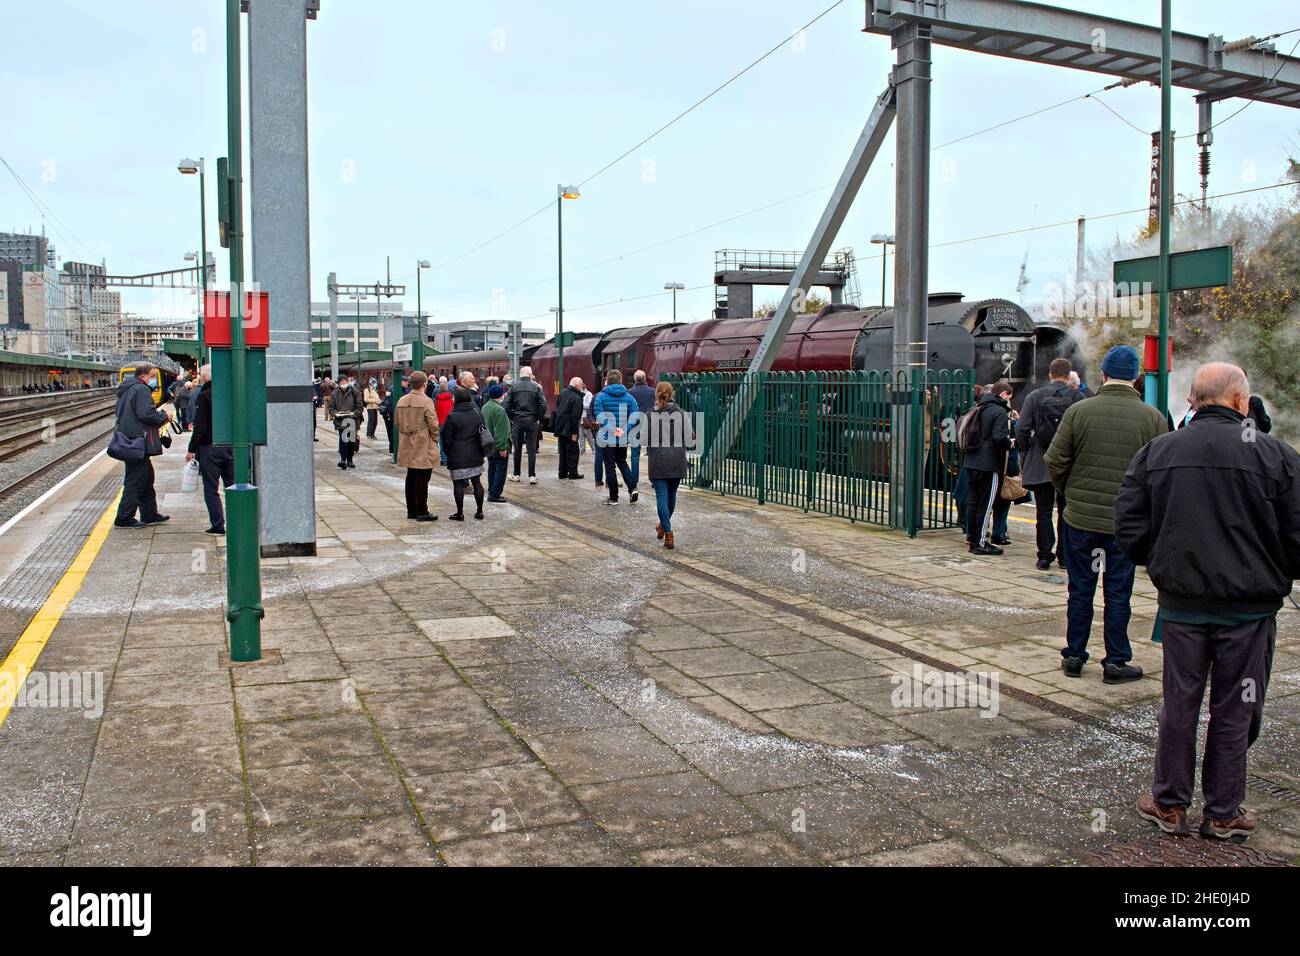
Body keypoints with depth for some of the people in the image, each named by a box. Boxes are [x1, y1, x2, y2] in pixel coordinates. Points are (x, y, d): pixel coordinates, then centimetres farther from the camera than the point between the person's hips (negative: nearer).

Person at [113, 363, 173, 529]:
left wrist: (158, 412, 15)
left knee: (147, 477, 17)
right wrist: (164, 416, -7)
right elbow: (147, 415, -23)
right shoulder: (141, 390, -14)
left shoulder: (127, 389, 18)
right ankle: (124, 518, 0)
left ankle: (150, 515, 24)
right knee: (136, 480, -4)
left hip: (128, 440, 11)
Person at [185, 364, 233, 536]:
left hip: (210, 447, -5)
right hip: (230, 447, 5)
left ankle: (218, 525, -1)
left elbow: (200, 426, -14)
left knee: (211, 489, 1)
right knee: (233, 486, 12)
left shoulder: (204, 396, -11)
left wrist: (192, 449, -7)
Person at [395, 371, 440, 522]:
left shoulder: (401, 401, 5)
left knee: (411, 478, 15)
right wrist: (435, 440, 0)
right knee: (422, 480, -2)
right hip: (423, 447, -7)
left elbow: (397, 422, 13)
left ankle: (411, 510, 21)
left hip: (407, 446, 7)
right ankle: (422, 512, 2)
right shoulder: (426, 401, -15)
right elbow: (433, 424, -15)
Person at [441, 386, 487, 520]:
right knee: (477, 482, 11)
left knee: (458, 484, 2)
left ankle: (460, 513, 5)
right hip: (475, 454, 5)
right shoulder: (477, 413, 4)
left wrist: (448, 453, 7)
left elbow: (447, 438, -9)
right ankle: (480, 511, 15)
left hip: (458, 456, -5)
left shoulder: (452, 416, -12)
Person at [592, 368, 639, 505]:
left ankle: (613, 497, 8)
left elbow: (599, 416, -17)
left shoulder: (601, 397, -6)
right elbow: (635, 416, -5)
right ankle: (632, 488, 3)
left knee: (610, 466, 5)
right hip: (623, 438, 4)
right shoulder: (628, 397, 4)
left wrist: (612, 430, -20)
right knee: (622, 462, 21)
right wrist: (625, 430, -11)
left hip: (607, 438, -4)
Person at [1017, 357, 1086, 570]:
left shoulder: (1034, 397, -4)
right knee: (1066, 512, 11)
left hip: (1040, 465, 0)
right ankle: (1064, 556, 13)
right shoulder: (1078, 398, -5)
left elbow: (1022, 429, -7)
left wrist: (1026, 454, 7)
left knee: (1044, 512, 6)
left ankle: (1045, 556, 6)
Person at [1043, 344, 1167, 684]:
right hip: (1126, 522, 0)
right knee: (1118, 593, 9)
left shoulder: (1078, 411, -7)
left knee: (1080, 590, 12)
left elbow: (1054, 462, -6)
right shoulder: (1152, 418, -6)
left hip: (1080, 517, 0)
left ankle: (1074, 656, 20)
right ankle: (1116, 662, 15)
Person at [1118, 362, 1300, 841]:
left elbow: (1130, 528, -3)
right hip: (1250, 606, -2)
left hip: (1181, 602, 2)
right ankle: (1223, 813, 21)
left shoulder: (1156, 452, -2)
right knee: (1233, 711, 10)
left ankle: (1170, 804, 23)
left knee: (1179, 704, 12)